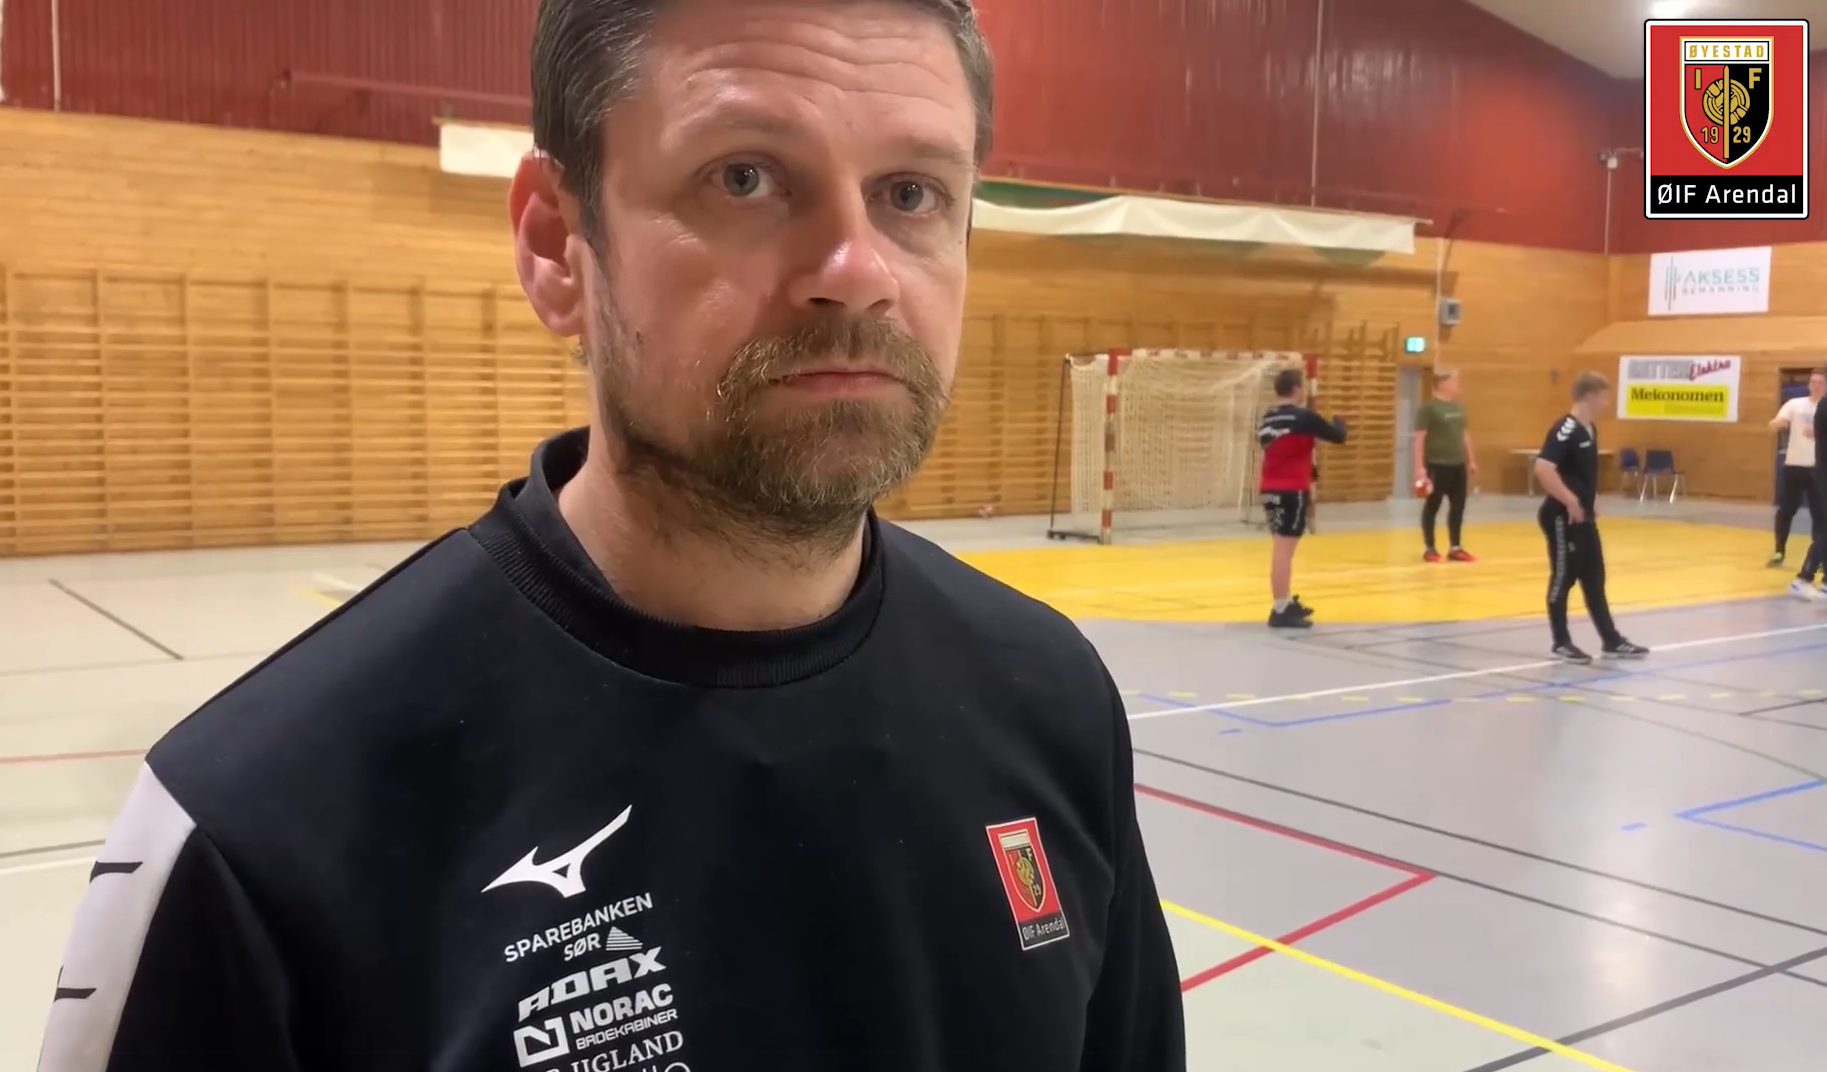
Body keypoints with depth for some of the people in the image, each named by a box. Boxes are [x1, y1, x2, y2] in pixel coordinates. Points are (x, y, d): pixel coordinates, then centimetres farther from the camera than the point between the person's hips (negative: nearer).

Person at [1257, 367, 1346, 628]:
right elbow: (1338, 436, -3)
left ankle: (1287, 602, 29)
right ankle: (1280, 611, -7)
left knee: (1280, 547, 17)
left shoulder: (1267, 418, 13)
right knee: (1284, 549, -7)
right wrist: (1339, 421, 20)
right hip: (1291, 490, -8)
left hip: (1270, 489, 8)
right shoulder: (1303, 417, -10)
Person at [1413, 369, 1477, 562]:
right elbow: (1419, 438, -14)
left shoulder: (1458, 407, 12)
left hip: (1458, 464, 7)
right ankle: (1430, 549, 10)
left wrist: (1471, 460, 19)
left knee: (1458, 506, 9)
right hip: (1437, 465, -7)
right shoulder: (1428, 407, -10)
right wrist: (1420, 467, -19)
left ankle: (1455, 547, 18)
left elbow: (1465, 434, 21)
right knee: (1432, 507, 2)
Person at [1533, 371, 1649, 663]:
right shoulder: (1565, 429, -17)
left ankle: (1612, 641, 19)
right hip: (1563, 517, -9)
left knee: (1594, 579, 13)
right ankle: (1562, 643, 9)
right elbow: (1543, 469, -29)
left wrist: (1591, 500, 15)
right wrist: (1570, 501, -22)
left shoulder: (1589, 430, 12)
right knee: (1563, 578, 0)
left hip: (1584, 517, 9)